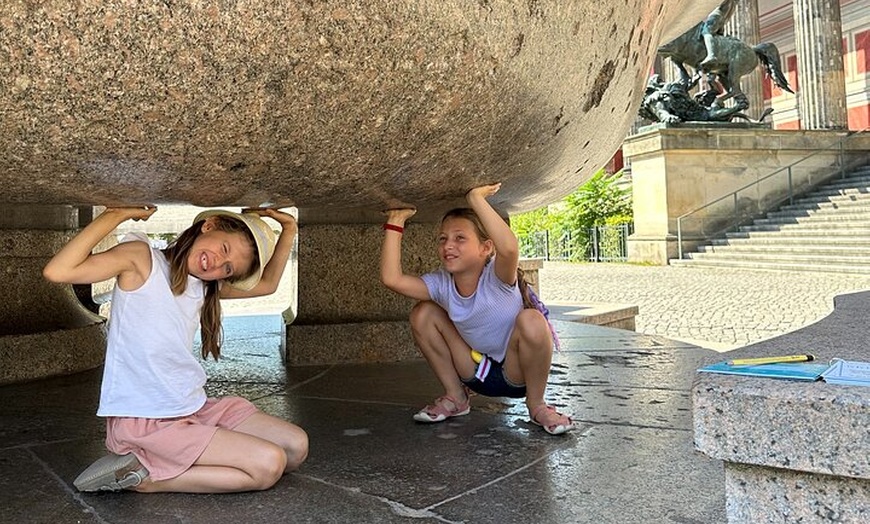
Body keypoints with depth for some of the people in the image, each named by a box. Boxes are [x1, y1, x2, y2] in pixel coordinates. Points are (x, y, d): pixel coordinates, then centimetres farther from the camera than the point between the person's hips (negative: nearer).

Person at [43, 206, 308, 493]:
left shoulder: (204, 286, 11)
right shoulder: (141, 258, -9)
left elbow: (267, 284, 21)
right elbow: (57, 271, -23)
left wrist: (288, 230, 10)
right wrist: (116, 215, -21)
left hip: (194, 408, 8)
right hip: (144, 423, -8)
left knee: (296, 447, 1)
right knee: (268, 465, -17)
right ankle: (147, 476, -6)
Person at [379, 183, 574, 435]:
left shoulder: (497, 278, -24)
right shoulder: (442, 284, -10)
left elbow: (509, 248, -50)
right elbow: (391, 278, -25)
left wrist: (476, 199, -45)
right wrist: (395, 222, -21)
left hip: (517, 374, -5)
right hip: (479, 374, 5)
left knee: (531, 320, -36)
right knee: (423, 314, -8)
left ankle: (536, 404, -9)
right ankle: (456, 397, 9)